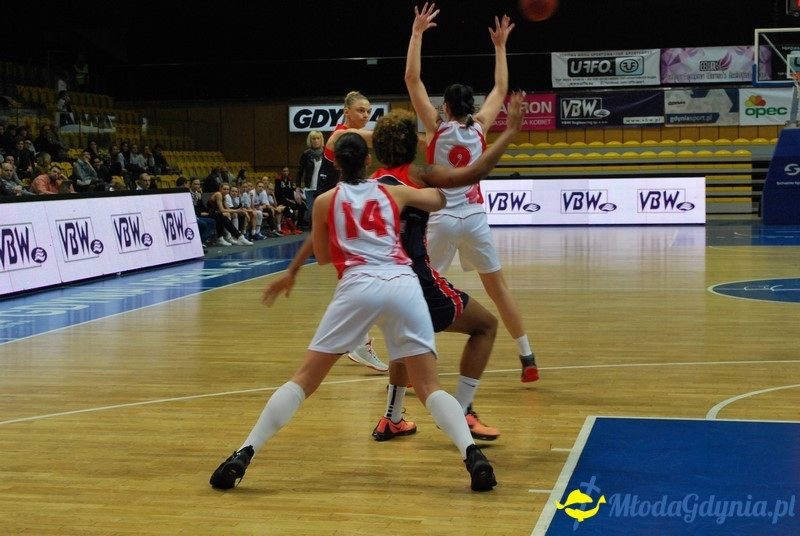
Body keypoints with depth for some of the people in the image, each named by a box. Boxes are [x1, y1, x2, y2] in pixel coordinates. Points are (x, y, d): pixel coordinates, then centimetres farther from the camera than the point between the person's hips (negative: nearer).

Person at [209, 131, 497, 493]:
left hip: (358, 287, -1)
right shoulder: (394, 193, 20)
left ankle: (244, 454, -1)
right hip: (403, 285, 1)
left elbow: (322, 257, 28)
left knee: (306, 377, 5)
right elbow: (440, 199, 37)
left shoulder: (325, 202, 17)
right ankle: (472, 454, -18)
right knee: (429, 386, 3)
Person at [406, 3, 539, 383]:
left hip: (442, 219, -3)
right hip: (475, 217, 3)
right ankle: (528, 360, 10)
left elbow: (412, 78, -7)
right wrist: (499, 46, 22)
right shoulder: (479, 127, 2)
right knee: (498, 288, 9)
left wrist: (417, 33, -4)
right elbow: (500, 89, 16)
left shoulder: (437, 127, -5)